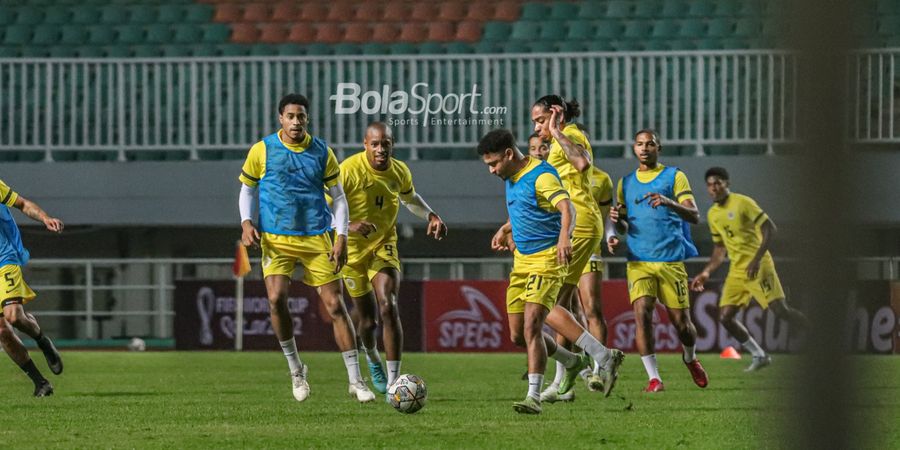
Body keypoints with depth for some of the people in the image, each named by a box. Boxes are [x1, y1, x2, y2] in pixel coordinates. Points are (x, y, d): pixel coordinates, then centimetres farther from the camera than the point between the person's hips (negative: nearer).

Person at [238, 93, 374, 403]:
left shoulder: (321, 152, 3)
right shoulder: (262, 150, 1)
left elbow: (338, 197, 8)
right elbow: (247, 189, 13)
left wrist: (341, 238, -3)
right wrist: (246, 223, -4)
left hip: (316, 238, 1)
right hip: (276, 238, -1)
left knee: (335, 305, -2)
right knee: (276, 298, -20)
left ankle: (355, 380, 4)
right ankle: (295, 369, 1)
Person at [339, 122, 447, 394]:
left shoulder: (400, 172, -6)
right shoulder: (348, 171, -21)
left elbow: (410, 198, 18)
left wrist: (431, 216, -1)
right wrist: (349, 225, -37)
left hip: (384, 246, 2)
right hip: (352, 249, -2)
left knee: (388, 308, -18)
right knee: (366, 316, 6)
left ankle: (394, 381, -17)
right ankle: (371, 355, 44)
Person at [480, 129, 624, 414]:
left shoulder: (541, 175, -16)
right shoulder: (511, 178, 12)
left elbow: (567, 208, -32)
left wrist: (564, 236, -50)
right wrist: (505, 233, 32)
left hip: (546, 259, -9)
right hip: (521, 260, 9)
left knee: (531, 327, -18)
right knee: (518, 335, 7)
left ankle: (534, 397, -15)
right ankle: (573, 363, 31)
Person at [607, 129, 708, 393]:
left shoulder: (674, 177, 2)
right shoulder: (626, 182, 15)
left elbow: (694, 216, -8)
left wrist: (669, 202, -27)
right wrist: (616, 221, -2)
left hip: (671, 260, -2)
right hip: (639, 261, 2)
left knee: (681, 320, 1)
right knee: (642, 313, -16)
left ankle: (690, 358, 33)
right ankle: (653, 377, -12)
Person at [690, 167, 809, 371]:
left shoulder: (742, 203, -9)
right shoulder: (713, 214, 13)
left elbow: (769, 228, -14)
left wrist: (757, 259, -22)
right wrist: (706, 273, 14)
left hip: (758, 266, -7)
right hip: (737, 270, 7)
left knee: (781, 310, -17)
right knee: (725, 317, -2)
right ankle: (759, 356, 10)